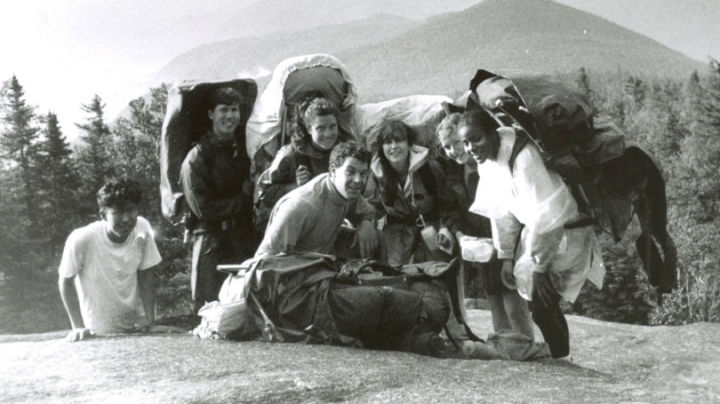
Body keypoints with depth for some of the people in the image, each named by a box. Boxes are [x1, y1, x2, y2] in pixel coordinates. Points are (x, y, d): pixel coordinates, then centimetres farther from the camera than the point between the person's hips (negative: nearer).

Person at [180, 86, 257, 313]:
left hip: (245, 237, 4)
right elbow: (203, 209, -8)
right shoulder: (197, 156, -4)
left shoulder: (246, 148, 10)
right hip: (212, 240, -4)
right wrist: (244, 199, -4)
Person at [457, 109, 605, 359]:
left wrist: (539, 266, -21)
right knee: (544, 304, 12)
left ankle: (561, 359, 6)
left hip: (564, 233, -8)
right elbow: (501, 210, 6)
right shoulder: (486, 160, -2)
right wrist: (506, 257, 6)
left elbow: (544, 216, -27)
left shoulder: (523, 156, -28)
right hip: (534, 230, 8)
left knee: (542, 306, -10)